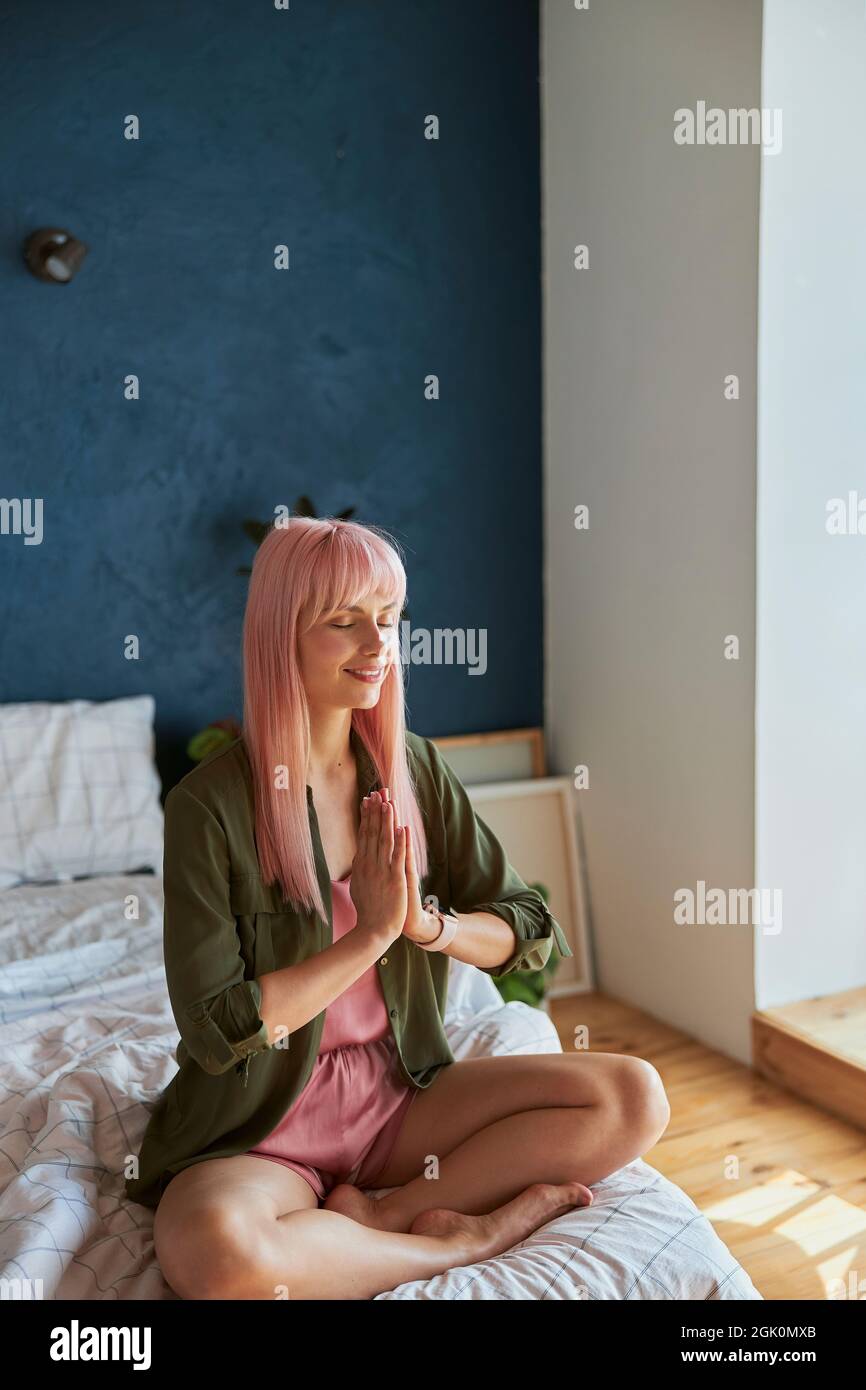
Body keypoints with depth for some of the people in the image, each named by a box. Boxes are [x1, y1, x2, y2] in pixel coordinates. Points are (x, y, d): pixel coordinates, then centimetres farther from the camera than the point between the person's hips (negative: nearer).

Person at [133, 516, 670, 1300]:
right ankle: (465, 1236, -12)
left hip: (401, 1093, 4)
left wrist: (426, 923, -16)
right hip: (261, 1124, -4)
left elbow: (530, 934, 3)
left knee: (636, 1097, -12)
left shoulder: (415, 771, 0)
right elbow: (214, 1030, -17)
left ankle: (377, 1217, -11)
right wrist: (371, 934, -17)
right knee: (214, 1250, -37)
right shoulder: (209, 805, -15)